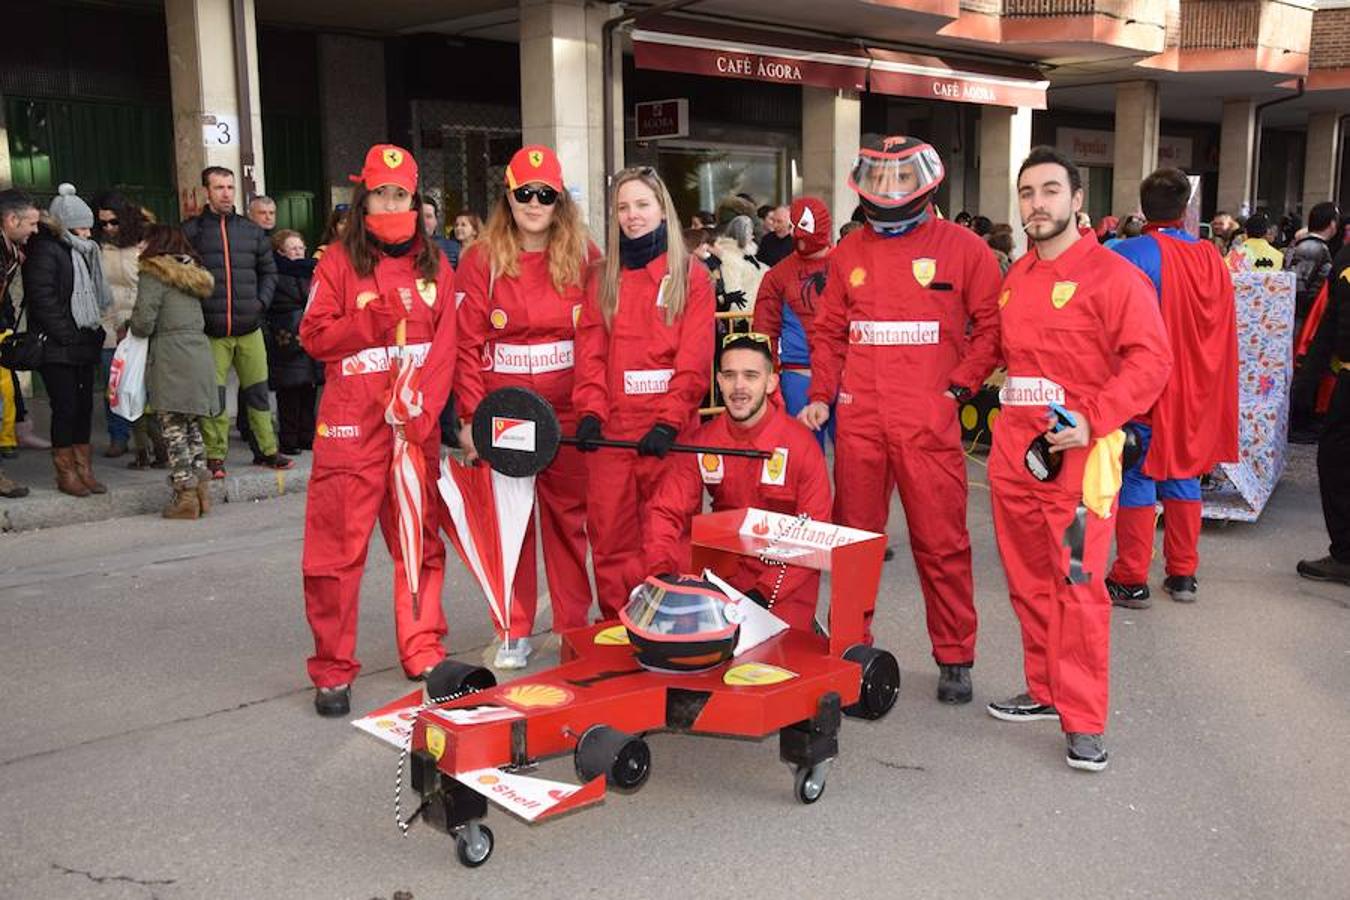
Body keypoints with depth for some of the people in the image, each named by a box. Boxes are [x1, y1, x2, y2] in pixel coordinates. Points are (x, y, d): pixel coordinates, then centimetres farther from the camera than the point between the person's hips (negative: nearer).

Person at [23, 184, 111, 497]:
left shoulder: (81, 253, 17)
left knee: (84, 406, 8)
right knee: (65, 407, -4)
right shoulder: (45, 250, -9)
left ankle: (83, 469, 14)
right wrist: (67, 336, -17)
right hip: (57, 349, -8)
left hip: (83, 345, 8)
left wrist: (95, 332, 11)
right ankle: (65, 473, 5)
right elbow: (42, 298, -16)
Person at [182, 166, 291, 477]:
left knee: (258, 391, 8)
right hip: (210, 331, -3)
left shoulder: (252, 232, 10)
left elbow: (269, 270, 18)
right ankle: (214, 456, 10)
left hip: (249, 328, 3)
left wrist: (262, 301, 4)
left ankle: (266, 450, 18)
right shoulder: (191, 231, 0)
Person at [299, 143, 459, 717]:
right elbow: (315, 336, -1)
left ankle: (422, 649, 23)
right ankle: (333, 669, 7)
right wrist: (372, 320, -16)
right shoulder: (339, 261, 5)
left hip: (416, 425, 3)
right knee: (338, 547, -3)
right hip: (351, 425, -3)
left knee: (420, 539, 10)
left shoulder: (434, 265, 11)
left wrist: (424, 410, -10)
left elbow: (444, 345, 3)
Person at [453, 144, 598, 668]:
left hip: (569, 413, 1)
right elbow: (468, 343, -1)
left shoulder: (585, 257, 4)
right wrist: (470, 416, -7)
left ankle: (574, 625, 21)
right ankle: (514, 631, 16)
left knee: (569, 517, 8)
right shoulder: (482, 261, 1)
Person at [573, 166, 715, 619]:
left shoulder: (691, 275, 4)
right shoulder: (603, 278, 14)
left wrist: (668, 421, -17)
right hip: (610, 427, 3)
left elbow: (694, 358, -5)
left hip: (667, 428, -3)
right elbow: (590, 351, 6)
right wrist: (590, 411, -10)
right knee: (609, 539, 4)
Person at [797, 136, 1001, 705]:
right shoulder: (849, 252, 14)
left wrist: (957, 388, -8)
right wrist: (821, 395, 6)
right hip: (858, 422, 4)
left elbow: (990, 327, 1)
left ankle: (955, 659, 15)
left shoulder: (962, 248, 2)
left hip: (929, 423, -3)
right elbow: (829, 331, 16)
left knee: (941, 544, 1)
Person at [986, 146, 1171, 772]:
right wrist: (1012, 419, 12)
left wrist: (1092, 420, -20)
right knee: (1028, 580, 13)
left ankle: (1084, 721, 1)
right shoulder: (1015, 278, 14)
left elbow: (1151, 359, -13)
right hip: (1014, 448, 7)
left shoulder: (1111, 274, -6)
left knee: (1077, 584, -6)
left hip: (1077, 450, -7)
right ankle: (1045, 690, 27)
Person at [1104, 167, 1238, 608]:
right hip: (1196, 393, 5)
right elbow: (1226, 332, 11)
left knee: (1136, 478, 1)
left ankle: (1131, 581, 6)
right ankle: (1183, 575, 21)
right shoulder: (1212, 258, 3)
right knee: (1183, 477, 14)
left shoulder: (1128, 254, -14)